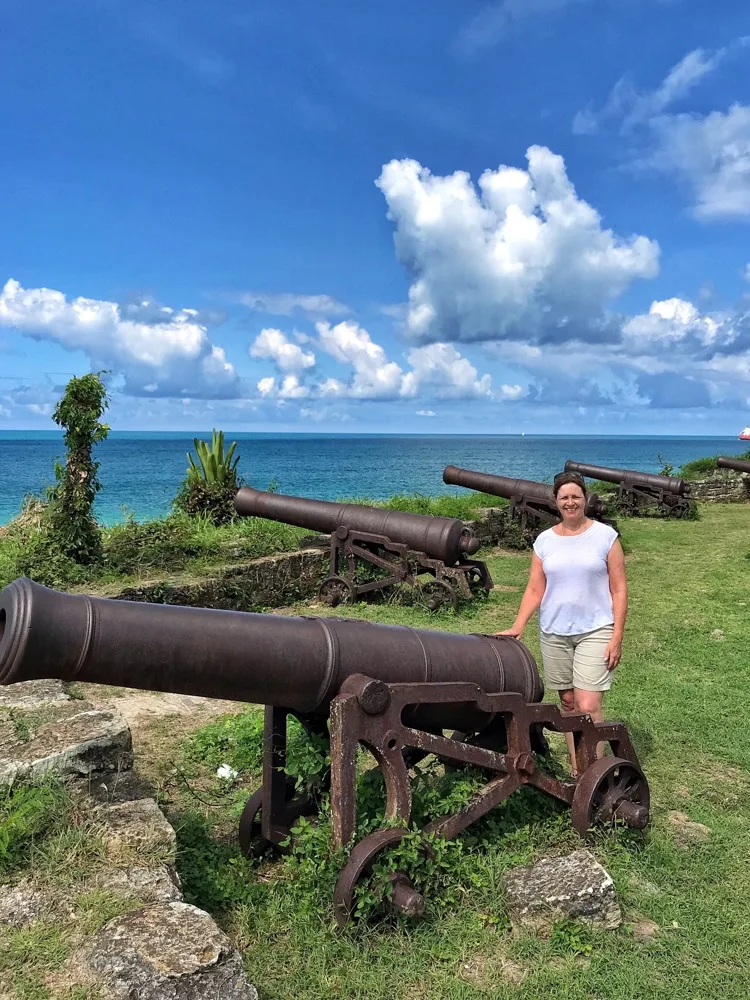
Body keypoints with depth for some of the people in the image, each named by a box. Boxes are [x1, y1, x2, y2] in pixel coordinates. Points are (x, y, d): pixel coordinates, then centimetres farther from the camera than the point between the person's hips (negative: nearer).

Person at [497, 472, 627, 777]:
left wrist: (617, 637, -8)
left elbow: (619, 589, -2)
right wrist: (517, 627, -7)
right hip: (553, 633, 3)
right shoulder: (544, 540, 6)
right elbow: (534, 589, 4)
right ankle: (577, 772, 20)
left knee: (588, 707, -10)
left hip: (595, 631, -3)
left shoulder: (605, 535, -2)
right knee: (567, 702, 9)